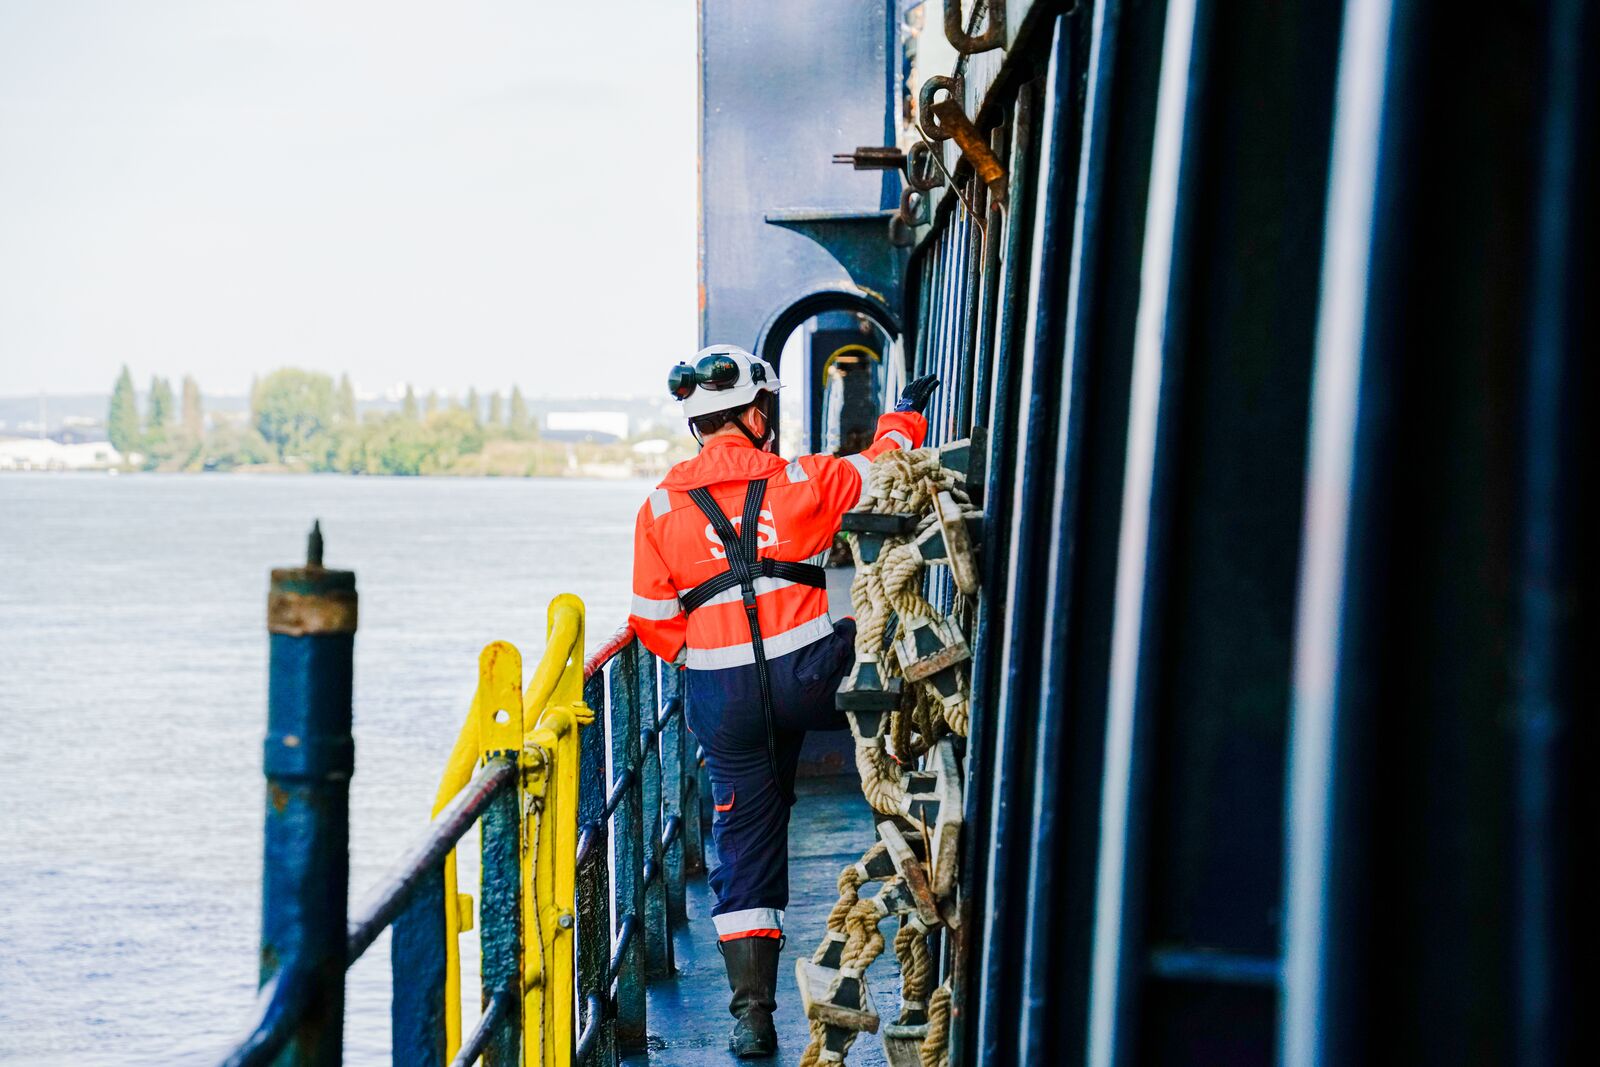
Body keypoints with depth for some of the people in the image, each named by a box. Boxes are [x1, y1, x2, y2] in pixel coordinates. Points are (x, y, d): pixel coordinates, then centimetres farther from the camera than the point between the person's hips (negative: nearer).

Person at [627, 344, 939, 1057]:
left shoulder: (661, 507, 5)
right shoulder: (801, 481, 2)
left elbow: (654, 622, 7)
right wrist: (904, 415, 40)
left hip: (723, 699, 2)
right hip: (812, 675, -2)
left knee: (745, 846, 9)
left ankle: (751, 1013, 7)